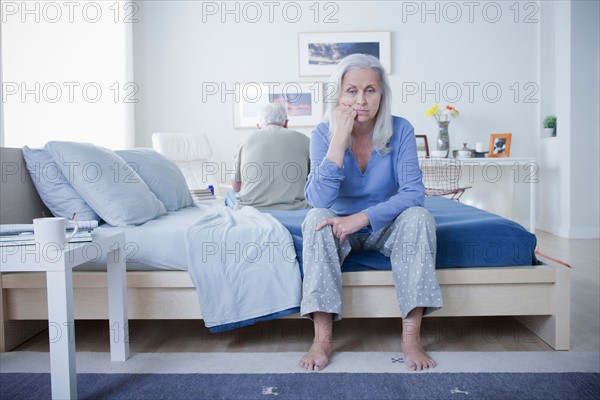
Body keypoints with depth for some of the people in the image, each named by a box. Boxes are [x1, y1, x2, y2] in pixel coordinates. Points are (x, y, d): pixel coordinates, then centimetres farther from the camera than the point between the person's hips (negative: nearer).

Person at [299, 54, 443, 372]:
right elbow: (318, 200, -27)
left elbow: (413, 193, -20)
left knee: (419, 216, -28)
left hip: (385, 227, 1)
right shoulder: (323, 134, -14)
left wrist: (363, 217, -33)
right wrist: (340, 139, -32)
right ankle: (322, 339, -28)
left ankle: (411, 336, -25)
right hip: (340, 226, 0)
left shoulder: (400, 130, -13)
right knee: (316, 218, -30)